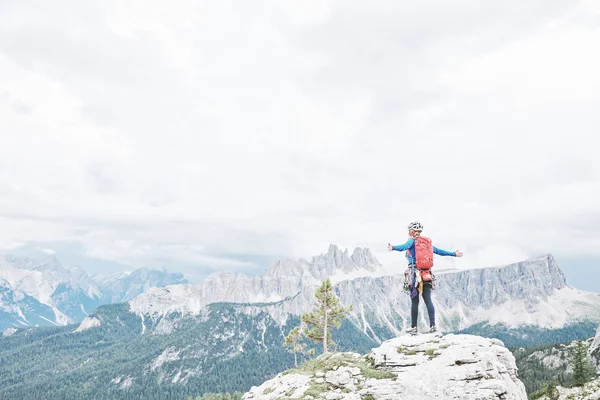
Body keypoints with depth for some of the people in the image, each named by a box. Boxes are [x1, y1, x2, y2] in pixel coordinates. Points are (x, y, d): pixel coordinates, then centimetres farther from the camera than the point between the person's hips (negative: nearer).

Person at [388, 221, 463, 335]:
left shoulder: (412, 241, -2)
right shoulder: (427, 241, 14)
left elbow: (404, 246, -24)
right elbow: (439, 251, 22)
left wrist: (393, 248, -40)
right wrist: (453, 254, 35)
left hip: (415, 273, -5)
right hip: (426, 274, 5)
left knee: (414, 301, 0)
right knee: (428, 300, 3)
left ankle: (413, 327, 6)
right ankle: (432, 325, -6)